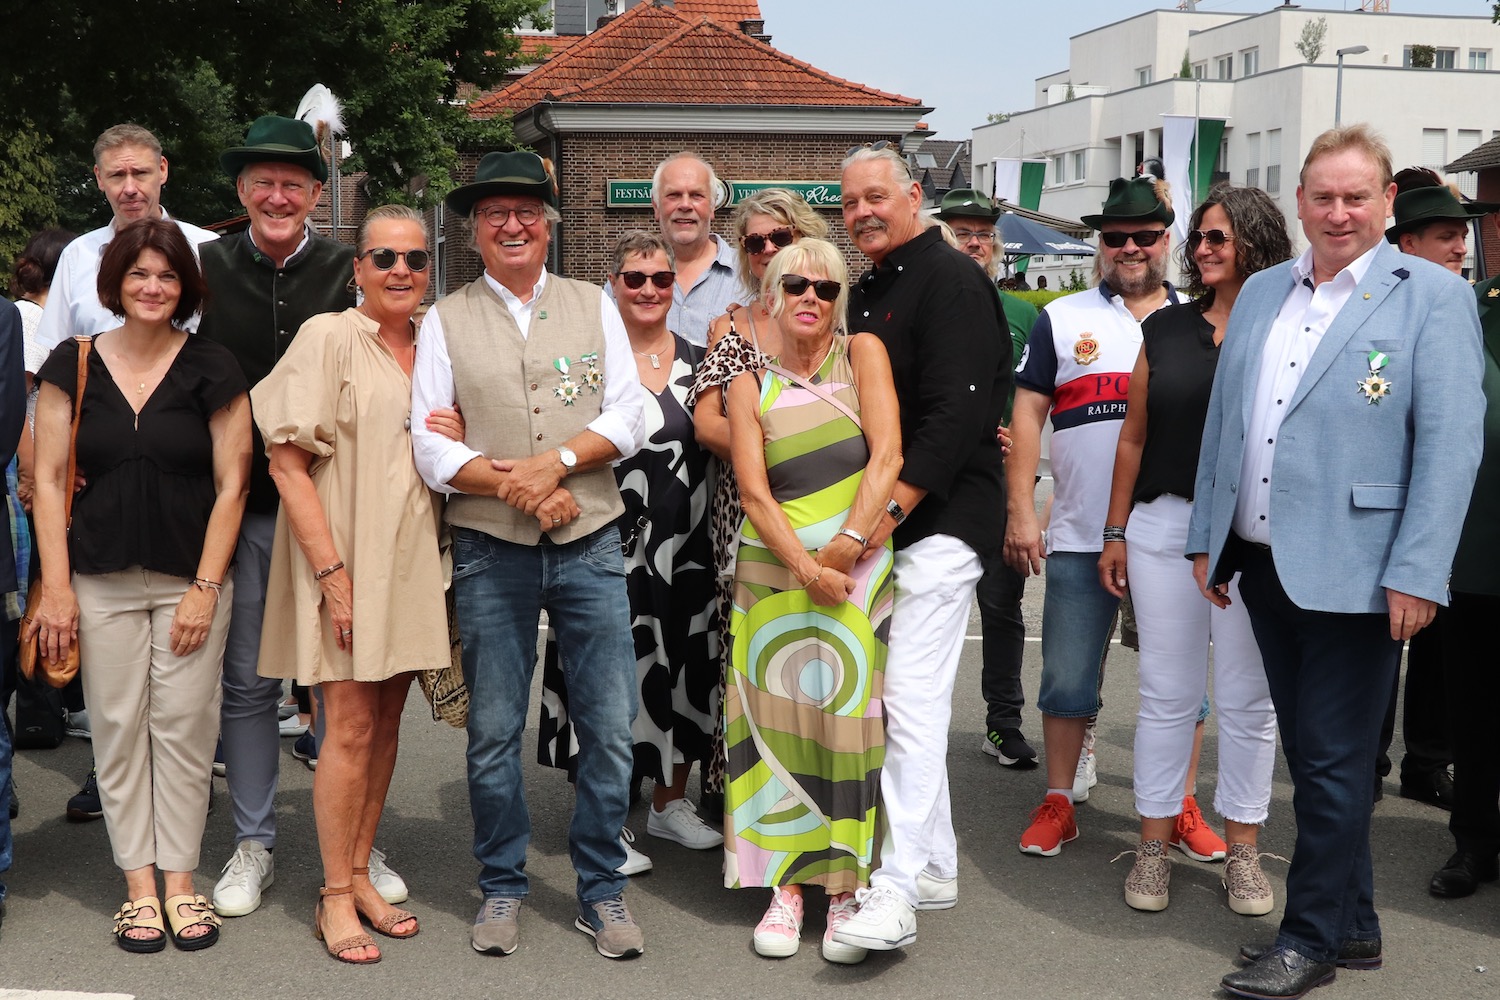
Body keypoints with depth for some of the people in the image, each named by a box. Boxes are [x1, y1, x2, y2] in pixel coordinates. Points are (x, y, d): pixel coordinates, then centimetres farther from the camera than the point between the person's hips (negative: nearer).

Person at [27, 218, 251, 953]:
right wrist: (57, 586, -3)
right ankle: (138, 886, 13)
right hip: (101, 581, 1)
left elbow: (231, 485, -1)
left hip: (191, 580, -1)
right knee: (119, 729, 3)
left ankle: (180, 880, 13)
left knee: (184, 728, 0)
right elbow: (49, 480, 3)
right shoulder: (73, 365, 3)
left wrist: (205, 588, -6)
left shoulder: (212, 369, 0)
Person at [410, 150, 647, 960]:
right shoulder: (445, 322, 5)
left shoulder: (594, 307, 9)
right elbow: (431, 446, -2)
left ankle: (601, 891, 16)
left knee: (609, 726, 2)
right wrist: (518, 487, -14)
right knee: (493, 732, 5)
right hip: (490, 551, -1)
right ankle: (502, 888, 22)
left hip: (591, 543, 1)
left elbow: (630, 418, 2)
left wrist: (557, 461, -13)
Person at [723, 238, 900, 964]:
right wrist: (804, 565, -15)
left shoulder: (863, 353, 3)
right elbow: (753, 493, -2)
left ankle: (848, 888, 7)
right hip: (774, 572, 2)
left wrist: (842, 547, -14)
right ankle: (787, 885, 9)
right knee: (780, 720, 1)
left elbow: (887, 456, -7)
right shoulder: (751, 386, 7)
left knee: (850, 719, -2)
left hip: (860, 571, -1)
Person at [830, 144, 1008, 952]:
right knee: (903, 700, 13)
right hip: (880, 523, 9)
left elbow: (955, 415, -20)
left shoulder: (949, 279, -10)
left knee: (913, 701, -13)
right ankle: (935, 868, 23)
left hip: (939, 520, -9)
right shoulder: (865, 293, 18)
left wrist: (890, 509, -24)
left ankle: (895, 892, -12)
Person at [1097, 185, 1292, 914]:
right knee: (1166, 693, 7)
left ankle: (1242, 851, 18)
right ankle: (1154, 846, 16)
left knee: (1246, 697, 6)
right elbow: (1134, 435, 11)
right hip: (1164, 527, 3)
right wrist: (1116, 533, 9)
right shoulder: (1166, 330, 9)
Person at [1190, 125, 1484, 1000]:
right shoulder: (1261, 293, 12)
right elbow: (1221, 419, 16)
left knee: (1333, 763, 1)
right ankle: (1354, 924, 28)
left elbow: (1451, 444, -11)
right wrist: (1207, 536, 13)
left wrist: (1416, 575, -17)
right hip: (1264, 565, 6)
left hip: (1353, 574, -6)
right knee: (1310, 755, 14)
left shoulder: (1432, 296, -5)